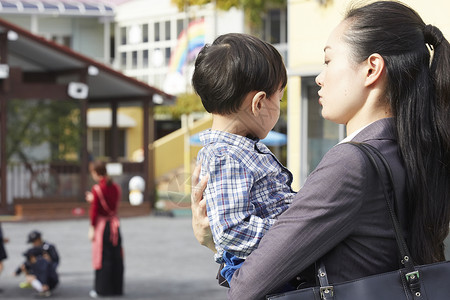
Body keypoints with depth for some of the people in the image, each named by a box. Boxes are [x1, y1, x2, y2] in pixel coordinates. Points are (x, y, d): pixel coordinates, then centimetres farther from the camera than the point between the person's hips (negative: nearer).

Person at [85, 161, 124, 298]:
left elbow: (94, 211, -13)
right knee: (116, 258, 10)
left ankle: (102, 289, 6)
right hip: (115, 224, 6)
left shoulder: (97, 189, -14)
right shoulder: (116, 187, 6)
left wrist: (92, 229, -6)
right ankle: (117, 288, 16)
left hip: (101, 225, -6)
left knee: (102, 258, 1)